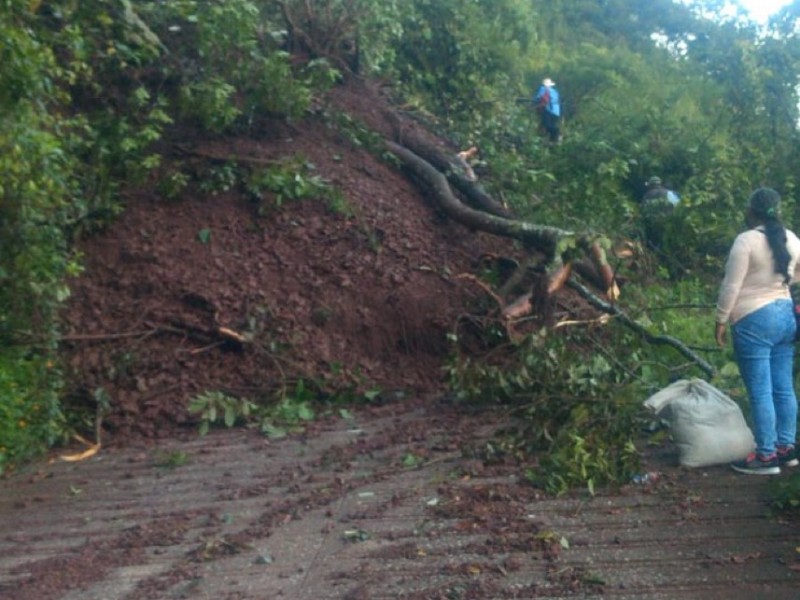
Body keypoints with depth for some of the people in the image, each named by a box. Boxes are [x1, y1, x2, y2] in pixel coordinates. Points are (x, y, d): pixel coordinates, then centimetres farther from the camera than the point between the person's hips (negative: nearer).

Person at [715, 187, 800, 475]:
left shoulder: (746, 240, -13)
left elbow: (731, 286, -12)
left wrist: (721, 321, -6)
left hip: (755, 321, -7)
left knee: (760, 392, -2)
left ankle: (766, 456, 4)